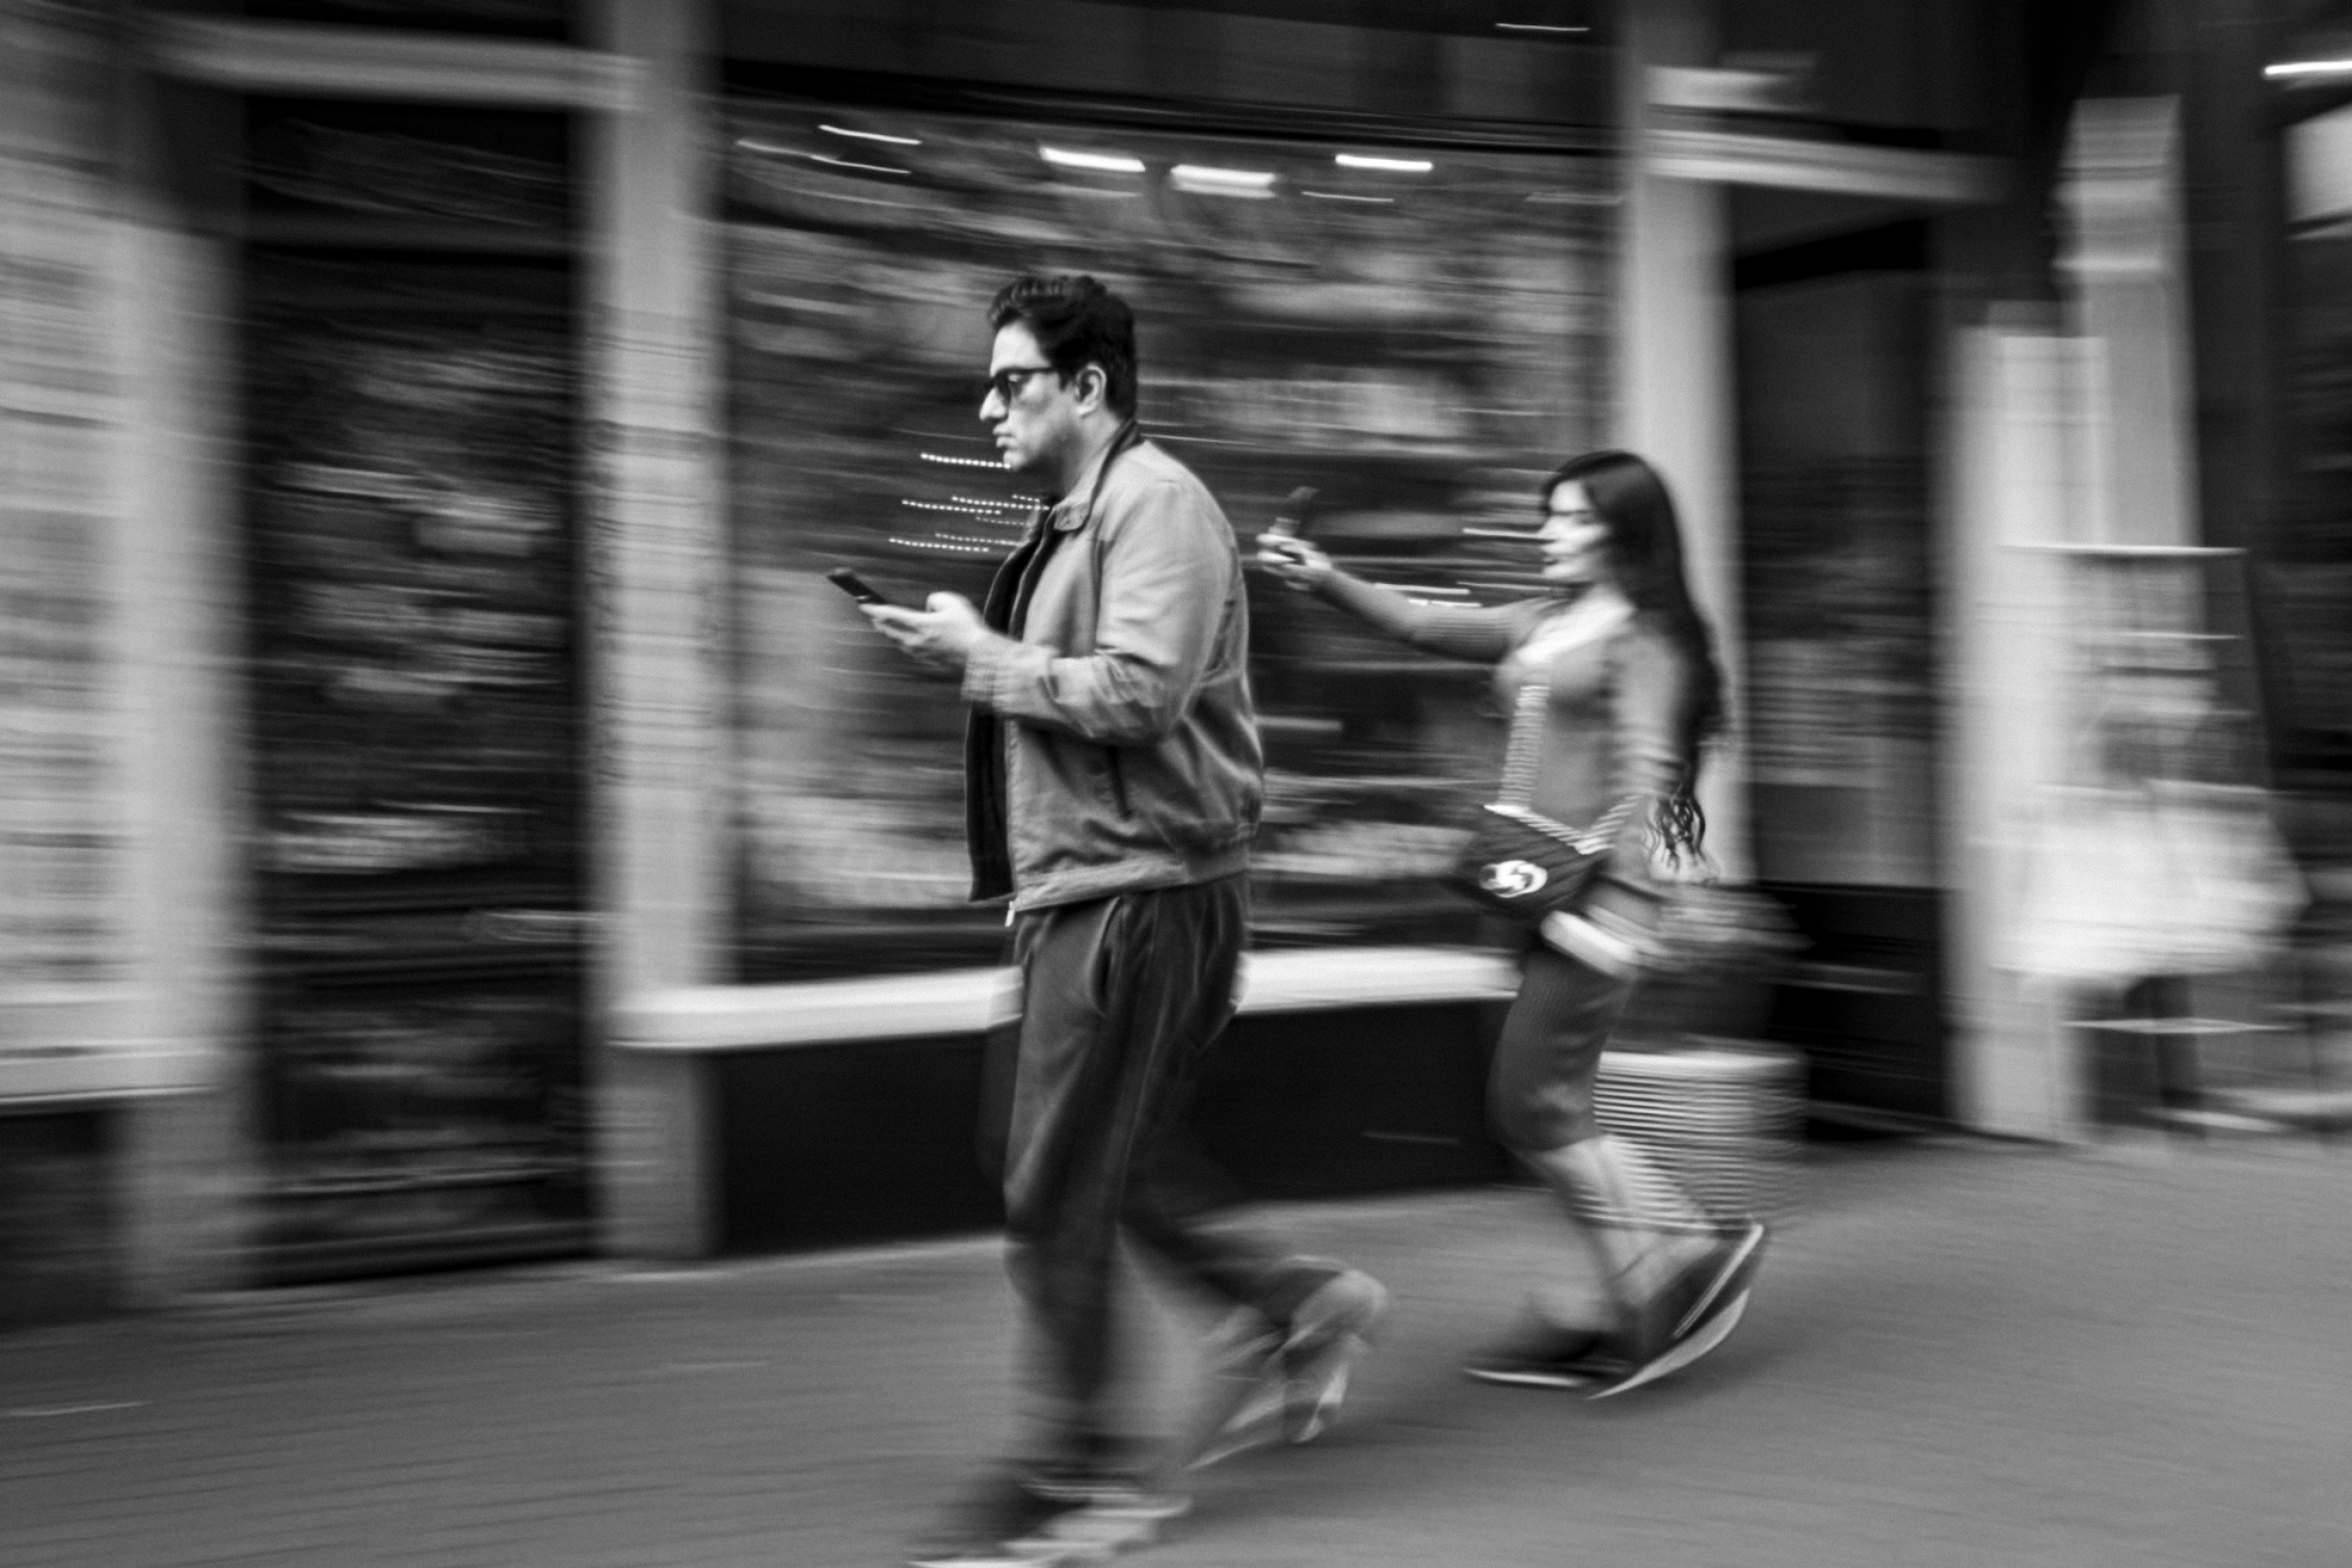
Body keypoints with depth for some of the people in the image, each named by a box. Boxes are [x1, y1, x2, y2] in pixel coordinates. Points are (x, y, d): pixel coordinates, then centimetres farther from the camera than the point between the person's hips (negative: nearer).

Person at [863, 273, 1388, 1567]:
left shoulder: (1156, 503, -12)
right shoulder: (1073, 519, 19)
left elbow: (1138, 692, -23)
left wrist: (982, 658, -15)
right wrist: (968, 648, 8)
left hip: (1139, 890, -10)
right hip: (1083, 885, 10)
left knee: (1056, 1193, -3)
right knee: (1068, 1153, 15)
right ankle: (1292, 1301, 24)